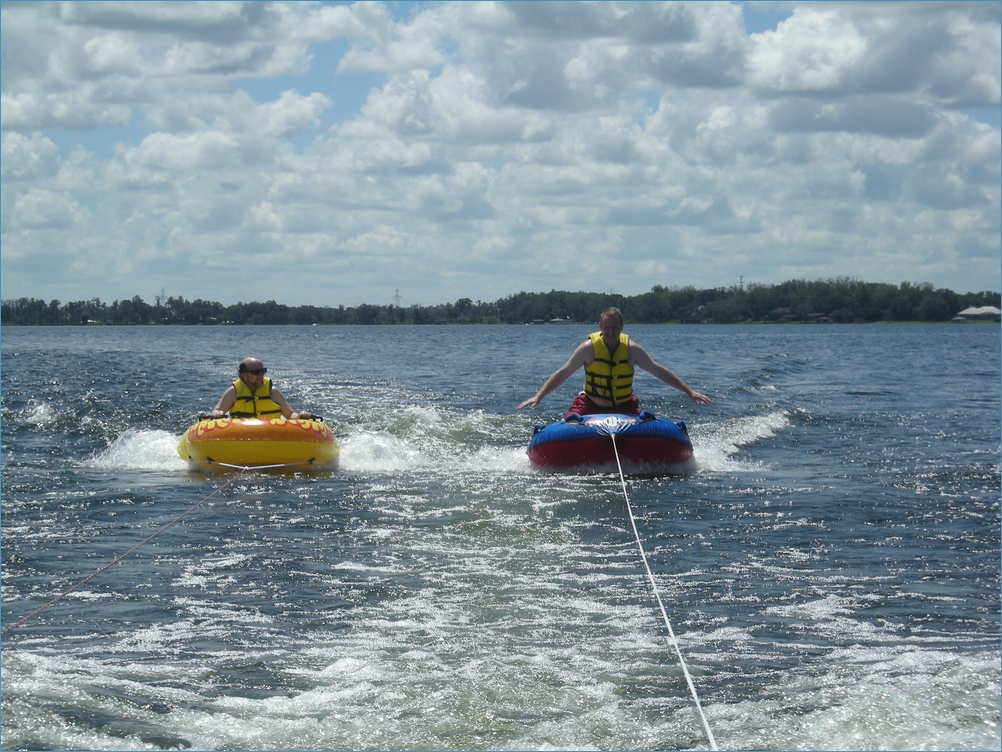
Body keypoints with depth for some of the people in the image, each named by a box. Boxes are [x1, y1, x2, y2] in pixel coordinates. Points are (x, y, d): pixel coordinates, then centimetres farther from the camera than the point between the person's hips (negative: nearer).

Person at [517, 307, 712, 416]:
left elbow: (659, 371, 4)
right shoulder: (589, 347, -10)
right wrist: (538, 396, -14)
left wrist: (689, 391, 3)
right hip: (591, 406, -1)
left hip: (624, 406, 1)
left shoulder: (632, 349, -5)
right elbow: (562, 373, -6)